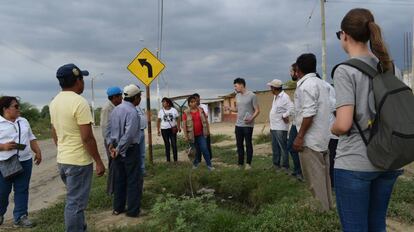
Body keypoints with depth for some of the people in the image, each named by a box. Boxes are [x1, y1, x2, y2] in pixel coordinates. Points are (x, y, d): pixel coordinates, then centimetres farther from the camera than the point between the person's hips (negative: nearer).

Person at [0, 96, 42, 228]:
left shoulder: (23, 121, 13)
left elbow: (31, 138, 19)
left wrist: (38, 152, 10)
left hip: (25, 162, 5)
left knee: (22, 190, 6)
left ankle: (20, 217, 13)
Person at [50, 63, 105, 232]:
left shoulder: (55, 102, 7)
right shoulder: (79, 102, -18)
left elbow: (54, 133, 14)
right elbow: (87, 137, -21)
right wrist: (99, 162, -13)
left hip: (62, 160, 9)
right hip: (78, 161, -9)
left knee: (73, 199, 22)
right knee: (75, 203, 1)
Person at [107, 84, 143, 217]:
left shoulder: (116, 109, 7)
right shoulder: (132, 112, -19)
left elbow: (110, 129, 8)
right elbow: (129, 135, -24)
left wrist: (111, 144, 3)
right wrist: (119, 150, -15)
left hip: (117, 149, 8)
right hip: (130, 150, -8)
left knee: (119, 179, 16)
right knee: (134, 180, 4)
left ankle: (118, 208, 26)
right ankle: (133, 210, 11)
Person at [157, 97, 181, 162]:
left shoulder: (174, 110, 0)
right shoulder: (161, 111, 2)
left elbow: (178, 119, 4)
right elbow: (158, 121, 5)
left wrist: (179, 127, -7)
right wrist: (158, 130, 0)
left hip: (172, 129, 0)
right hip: (164, 130, 1)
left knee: (174, 144, 0)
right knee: (167, 145, 6)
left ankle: (175, 159, 10)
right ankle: (168, 159, 15)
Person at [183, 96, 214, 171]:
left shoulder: (201, 110, 2)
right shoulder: (186, 113, -6)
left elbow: (206, 120, 10)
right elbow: (184, 124, -6)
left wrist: (208, 130, 10)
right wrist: (185, 135, -10)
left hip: (201, 134, 1)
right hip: (192, 135, -1)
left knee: (204, 149, -5)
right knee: (196, 150, 10)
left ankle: (209, 165, 1)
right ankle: (195, 163, 30)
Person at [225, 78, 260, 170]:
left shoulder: (252, 95, -10)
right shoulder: (237, 96, 10)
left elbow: (257, 110, -9)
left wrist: (251, 118, -24)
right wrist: (229, 108, 2)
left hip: (248, 125, -6)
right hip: (238, 124, 7)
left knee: (248, 144, 3)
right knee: (239, 144, 11)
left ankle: (248, 163, 15)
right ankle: (240, 164, 22)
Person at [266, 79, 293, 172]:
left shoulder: (284, 97, -16)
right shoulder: (275, 97, 14)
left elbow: (292, 108, -26)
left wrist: (284, 116, -16)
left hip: (280, 128, -10)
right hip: (273, 127, 10)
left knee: (283, 147, -2)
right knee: (275, 147, 17)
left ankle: (285, 167, 7)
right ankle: (276, 164, 27)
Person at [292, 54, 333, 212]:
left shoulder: (306, 85, -14)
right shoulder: (321, 83, 15)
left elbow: (309, 113, -22)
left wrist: (299, 137, -19)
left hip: (310, 139, -10)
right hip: (322, 138, 10)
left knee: (314, 177, -2)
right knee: (323, 175, 16)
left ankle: (319, 210, 5)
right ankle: (327, 206, 26)